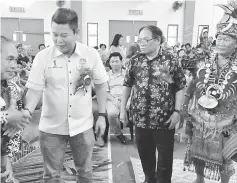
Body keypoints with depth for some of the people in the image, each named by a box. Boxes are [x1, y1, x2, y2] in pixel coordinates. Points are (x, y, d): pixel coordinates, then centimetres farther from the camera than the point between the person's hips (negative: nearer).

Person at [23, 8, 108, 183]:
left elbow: (101, 85, 2)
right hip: (51, 128, 0)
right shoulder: (42, 57, -10)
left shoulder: (91, 54, -8)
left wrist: (102, 115, 0)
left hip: (83, 126, 1)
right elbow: (35, 90, -8)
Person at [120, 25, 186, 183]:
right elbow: (127, 85, 8)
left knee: (165, 157, 10)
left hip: (164, 118, -3)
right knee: (144, 154, 17)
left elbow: (180, 87, -3)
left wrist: (177, 111, -10)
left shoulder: (171, 60, -6)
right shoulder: (135, 60, 2)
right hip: (140, 117, 3)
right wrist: (123, 109, 5)